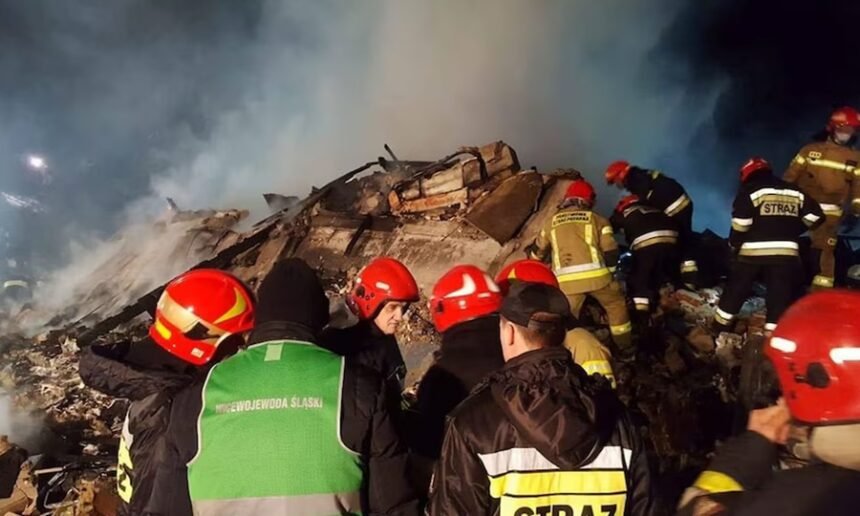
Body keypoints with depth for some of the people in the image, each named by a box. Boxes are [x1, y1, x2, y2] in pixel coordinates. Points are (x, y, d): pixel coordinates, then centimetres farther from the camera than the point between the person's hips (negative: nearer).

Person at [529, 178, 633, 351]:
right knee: (616, 304, 23)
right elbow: (610, 251, 9)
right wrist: (609, 270, 27)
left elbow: (537, 253, 31)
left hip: (566, 280, 0)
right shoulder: (596, 219, 15)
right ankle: (625, 346, 30)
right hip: (595, 274, 0)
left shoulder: (552, 222, 21)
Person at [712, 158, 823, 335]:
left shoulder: (750, 192, -1)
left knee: (735, 291, 11)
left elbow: (740, 225, -10)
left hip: (753, 252, -2)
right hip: (786, 253, 3)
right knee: (780, 299, 6)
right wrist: (791, 232, 20)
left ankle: (720, 329, 21)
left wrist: (734, 245, 5)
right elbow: (815, 215, 11)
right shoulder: (796, 193, 14)